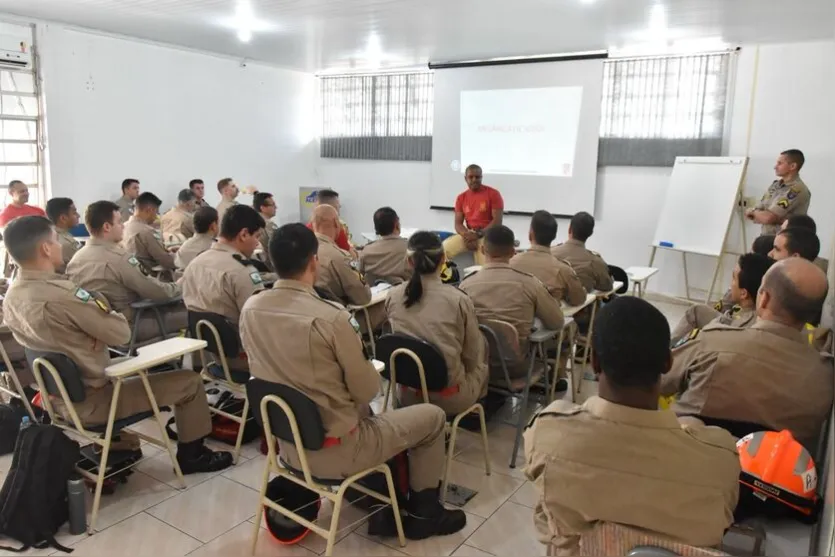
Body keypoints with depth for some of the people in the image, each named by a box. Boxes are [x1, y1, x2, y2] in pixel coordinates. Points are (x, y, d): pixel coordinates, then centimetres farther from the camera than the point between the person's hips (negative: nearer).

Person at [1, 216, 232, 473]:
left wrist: (97, 315, -9)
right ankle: (192, 455, 17)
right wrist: (104, 308, -3)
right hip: (91, 400, -9)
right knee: (190, 381, 0)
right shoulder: (60, 294, -31)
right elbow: (121, 334, -20)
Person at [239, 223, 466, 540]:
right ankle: (424, 514, 29)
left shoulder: (250, 309, -7)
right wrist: (368, 367, 6)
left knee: (362, 409, 34)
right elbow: (367, 390, -16)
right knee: (432, 417, 13)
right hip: (332, 450, -7)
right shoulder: (331, 317, -26)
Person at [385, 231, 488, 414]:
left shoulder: (393, 297, -10)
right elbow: (472, 356, -5)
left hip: (407, 395, 4)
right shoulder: (458, 299, -19)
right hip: (449, 398, -4)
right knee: (483, 346, 24)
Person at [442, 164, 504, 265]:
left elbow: (497, 221, -10)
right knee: (444, 248, -17)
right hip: (469, 234, 4)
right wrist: (466, 235, -16)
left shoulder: (493, 194, -4)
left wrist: (478, 234, -19)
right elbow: (458, 223, 7)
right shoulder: (461, 198, 9)